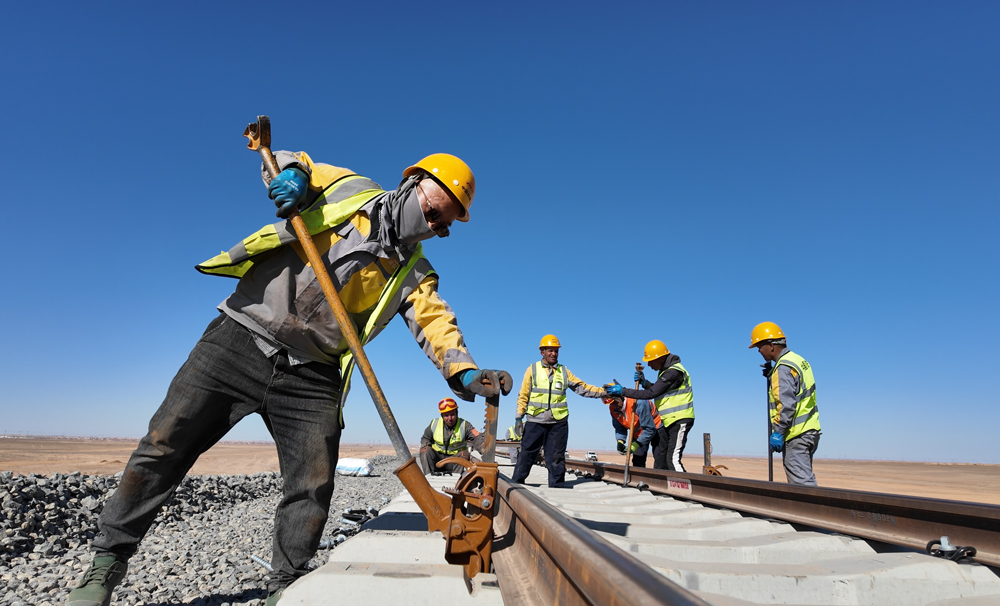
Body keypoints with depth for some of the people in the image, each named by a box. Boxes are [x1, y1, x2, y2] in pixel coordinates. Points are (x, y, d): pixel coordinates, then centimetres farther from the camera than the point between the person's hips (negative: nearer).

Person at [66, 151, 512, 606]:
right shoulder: (350, 188, 6)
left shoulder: (413, 274, 7)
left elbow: (437, 324, -5)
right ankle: (106, 566, 21)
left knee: (314, 488, -4)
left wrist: (466, 374, -24)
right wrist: (292, 172, -8)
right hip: (238, 340, -1)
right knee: (164, 447, 1)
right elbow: (285, 162, 18)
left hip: (310, 378, 2)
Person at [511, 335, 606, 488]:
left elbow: (583, 388, 6)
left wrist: (603, 391, -6)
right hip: (535, 421, -2)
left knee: (556, 457, 7)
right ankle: (516, 482, 15)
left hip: (558, 422, 2)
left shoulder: (564, 371, 9)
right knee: (527, 454, 3)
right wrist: (519, 417, -2)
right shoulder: (532, 369, 3)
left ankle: (556, 487, 16)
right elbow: (523, 395, 4)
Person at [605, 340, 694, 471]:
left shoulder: (674, 372, -21)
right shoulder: (664, 370, 11)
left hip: (680, 420, -10)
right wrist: (644, 382, 1)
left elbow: (651, 394, -24)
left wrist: (623, 391, -22)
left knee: (672, 459, -14)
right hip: (669, 421, 10)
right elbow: (657, 391, 20)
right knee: (659, 455, 12)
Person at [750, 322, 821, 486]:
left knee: (801, 481, -8)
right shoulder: (798, 360, 13)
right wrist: (772, 375, 12)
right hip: (809, 430, 10)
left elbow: (786, 404, -23)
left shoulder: (783, 367, -17)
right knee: (804, 477, 16)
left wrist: (778, 431, -22)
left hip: (796, 434, -10)